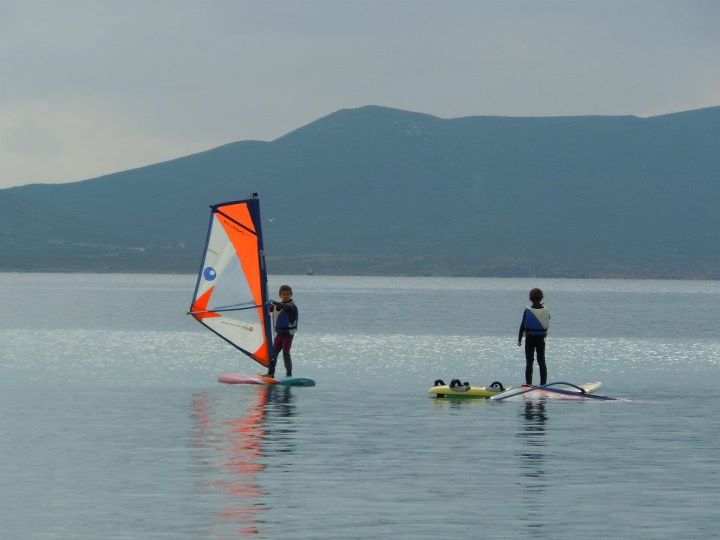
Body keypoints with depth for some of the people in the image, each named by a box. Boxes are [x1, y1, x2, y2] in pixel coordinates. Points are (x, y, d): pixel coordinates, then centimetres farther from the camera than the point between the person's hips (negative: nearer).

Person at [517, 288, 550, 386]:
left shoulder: (527, 311, -12)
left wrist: (519, 339, 1)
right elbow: (547, 325, 4)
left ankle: (529, 383, -1)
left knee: (529, 361, 4)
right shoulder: (545, 311, -5)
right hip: (541, 338, 2)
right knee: (542, 361, 10)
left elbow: (523, 325, -7)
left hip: (530, 338, -2)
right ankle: (543, 383, 8)